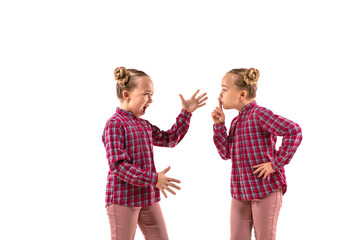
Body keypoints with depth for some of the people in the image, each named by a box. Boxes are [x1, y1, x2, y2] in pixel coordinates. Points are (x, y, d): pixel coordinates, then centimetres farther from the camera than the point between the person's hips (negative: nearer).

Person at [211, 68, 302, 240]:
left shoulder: (259, 114, -14)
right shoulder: (236, 122, 11)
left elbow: (294, 131, -24)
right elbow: (226, 153, 8)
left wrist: (276, 163, -20)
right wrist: (219, 125, 0)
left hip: (266, 189, -7)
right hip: (240, 192, 7)